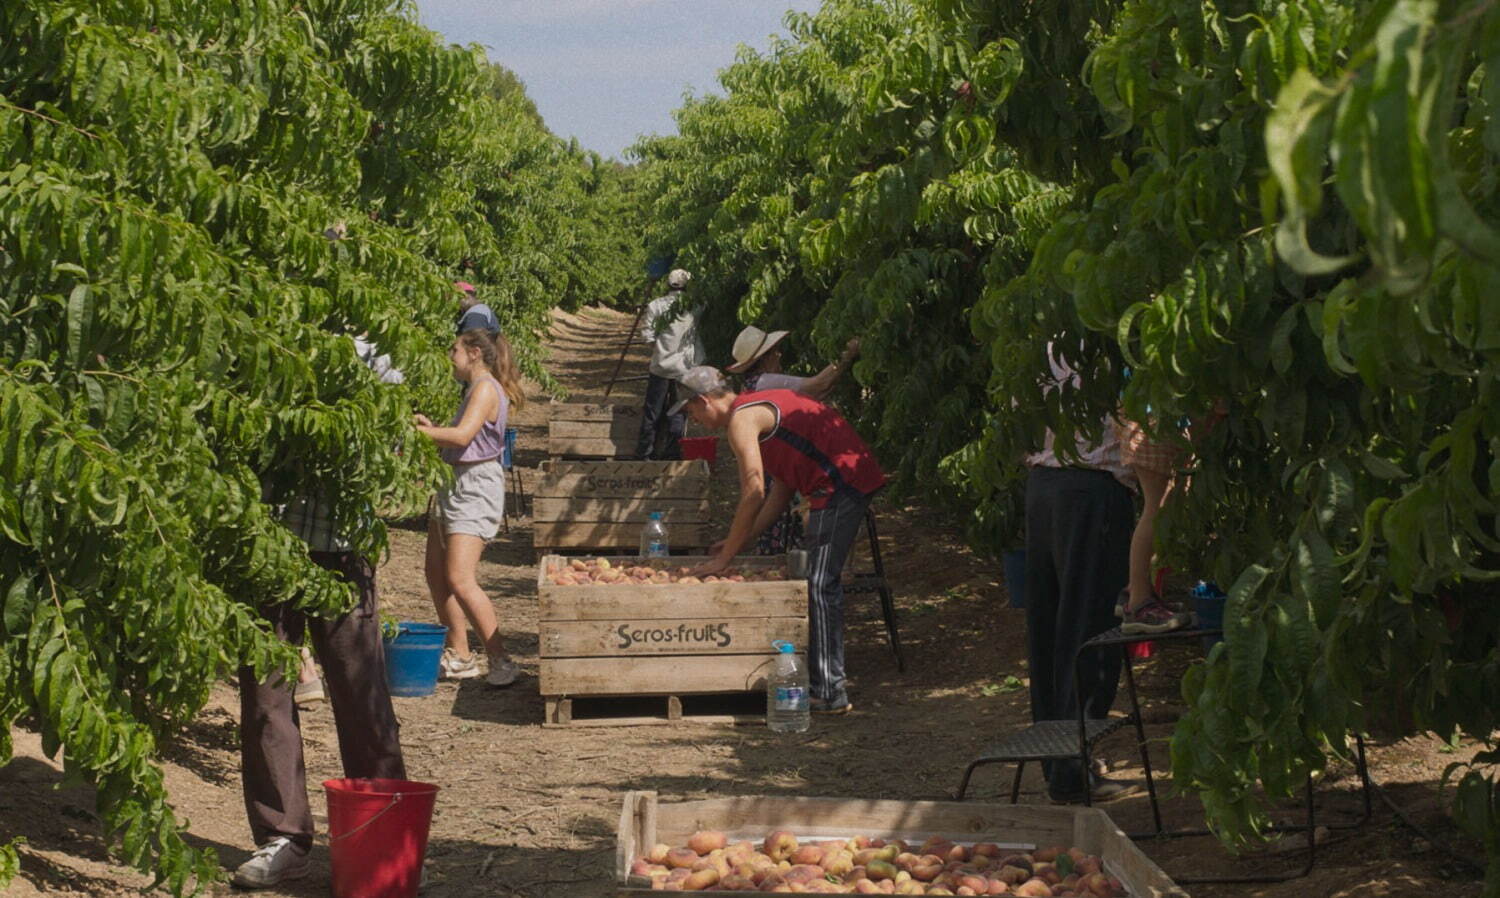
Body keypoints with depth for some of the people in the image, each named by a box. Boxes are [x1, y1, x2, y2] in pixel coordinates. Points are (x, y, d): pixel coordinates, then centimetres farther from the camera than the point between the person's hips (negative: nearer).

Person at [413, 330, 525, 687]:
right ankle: (457, 657, 20)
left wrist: (416, 430, -21)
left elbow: (463, 435, -24)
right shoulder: (474, 389, 19)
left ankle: (501, 661, -15)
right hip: (453, 484, 11)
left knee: (460, 580, -18)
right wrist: (430, 428, 7)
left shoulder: (486, 388, -12)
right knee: (437, 575, 12)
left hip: (475, 487, -11)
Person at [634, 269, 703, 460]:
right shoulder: (695, 307, -2)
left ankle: (644, 453, 13)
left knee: (652, 413, 8)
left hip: (661, 366, 0)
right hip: (685, 368, 0)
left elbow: (647, 335, -4)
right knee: (678, 413, 8)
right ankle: (672, 453, 9)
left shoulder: (655, 305, -3)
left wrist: (657, 349, 10)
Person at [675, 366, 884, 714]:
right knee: (823, 582, 17)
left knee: (820, 585, -9)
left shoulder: (742, 418, -9)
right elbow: (781, 490, 24)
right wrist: (740, 540, 24)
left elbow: (754, 492, -15)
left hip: (842, 483, -10)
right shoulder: (759, 407, 22)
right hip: (854, 479, 10)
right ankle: (826, 679, 24)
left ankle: (830, 694, -9)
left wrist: (726, 556, -8)